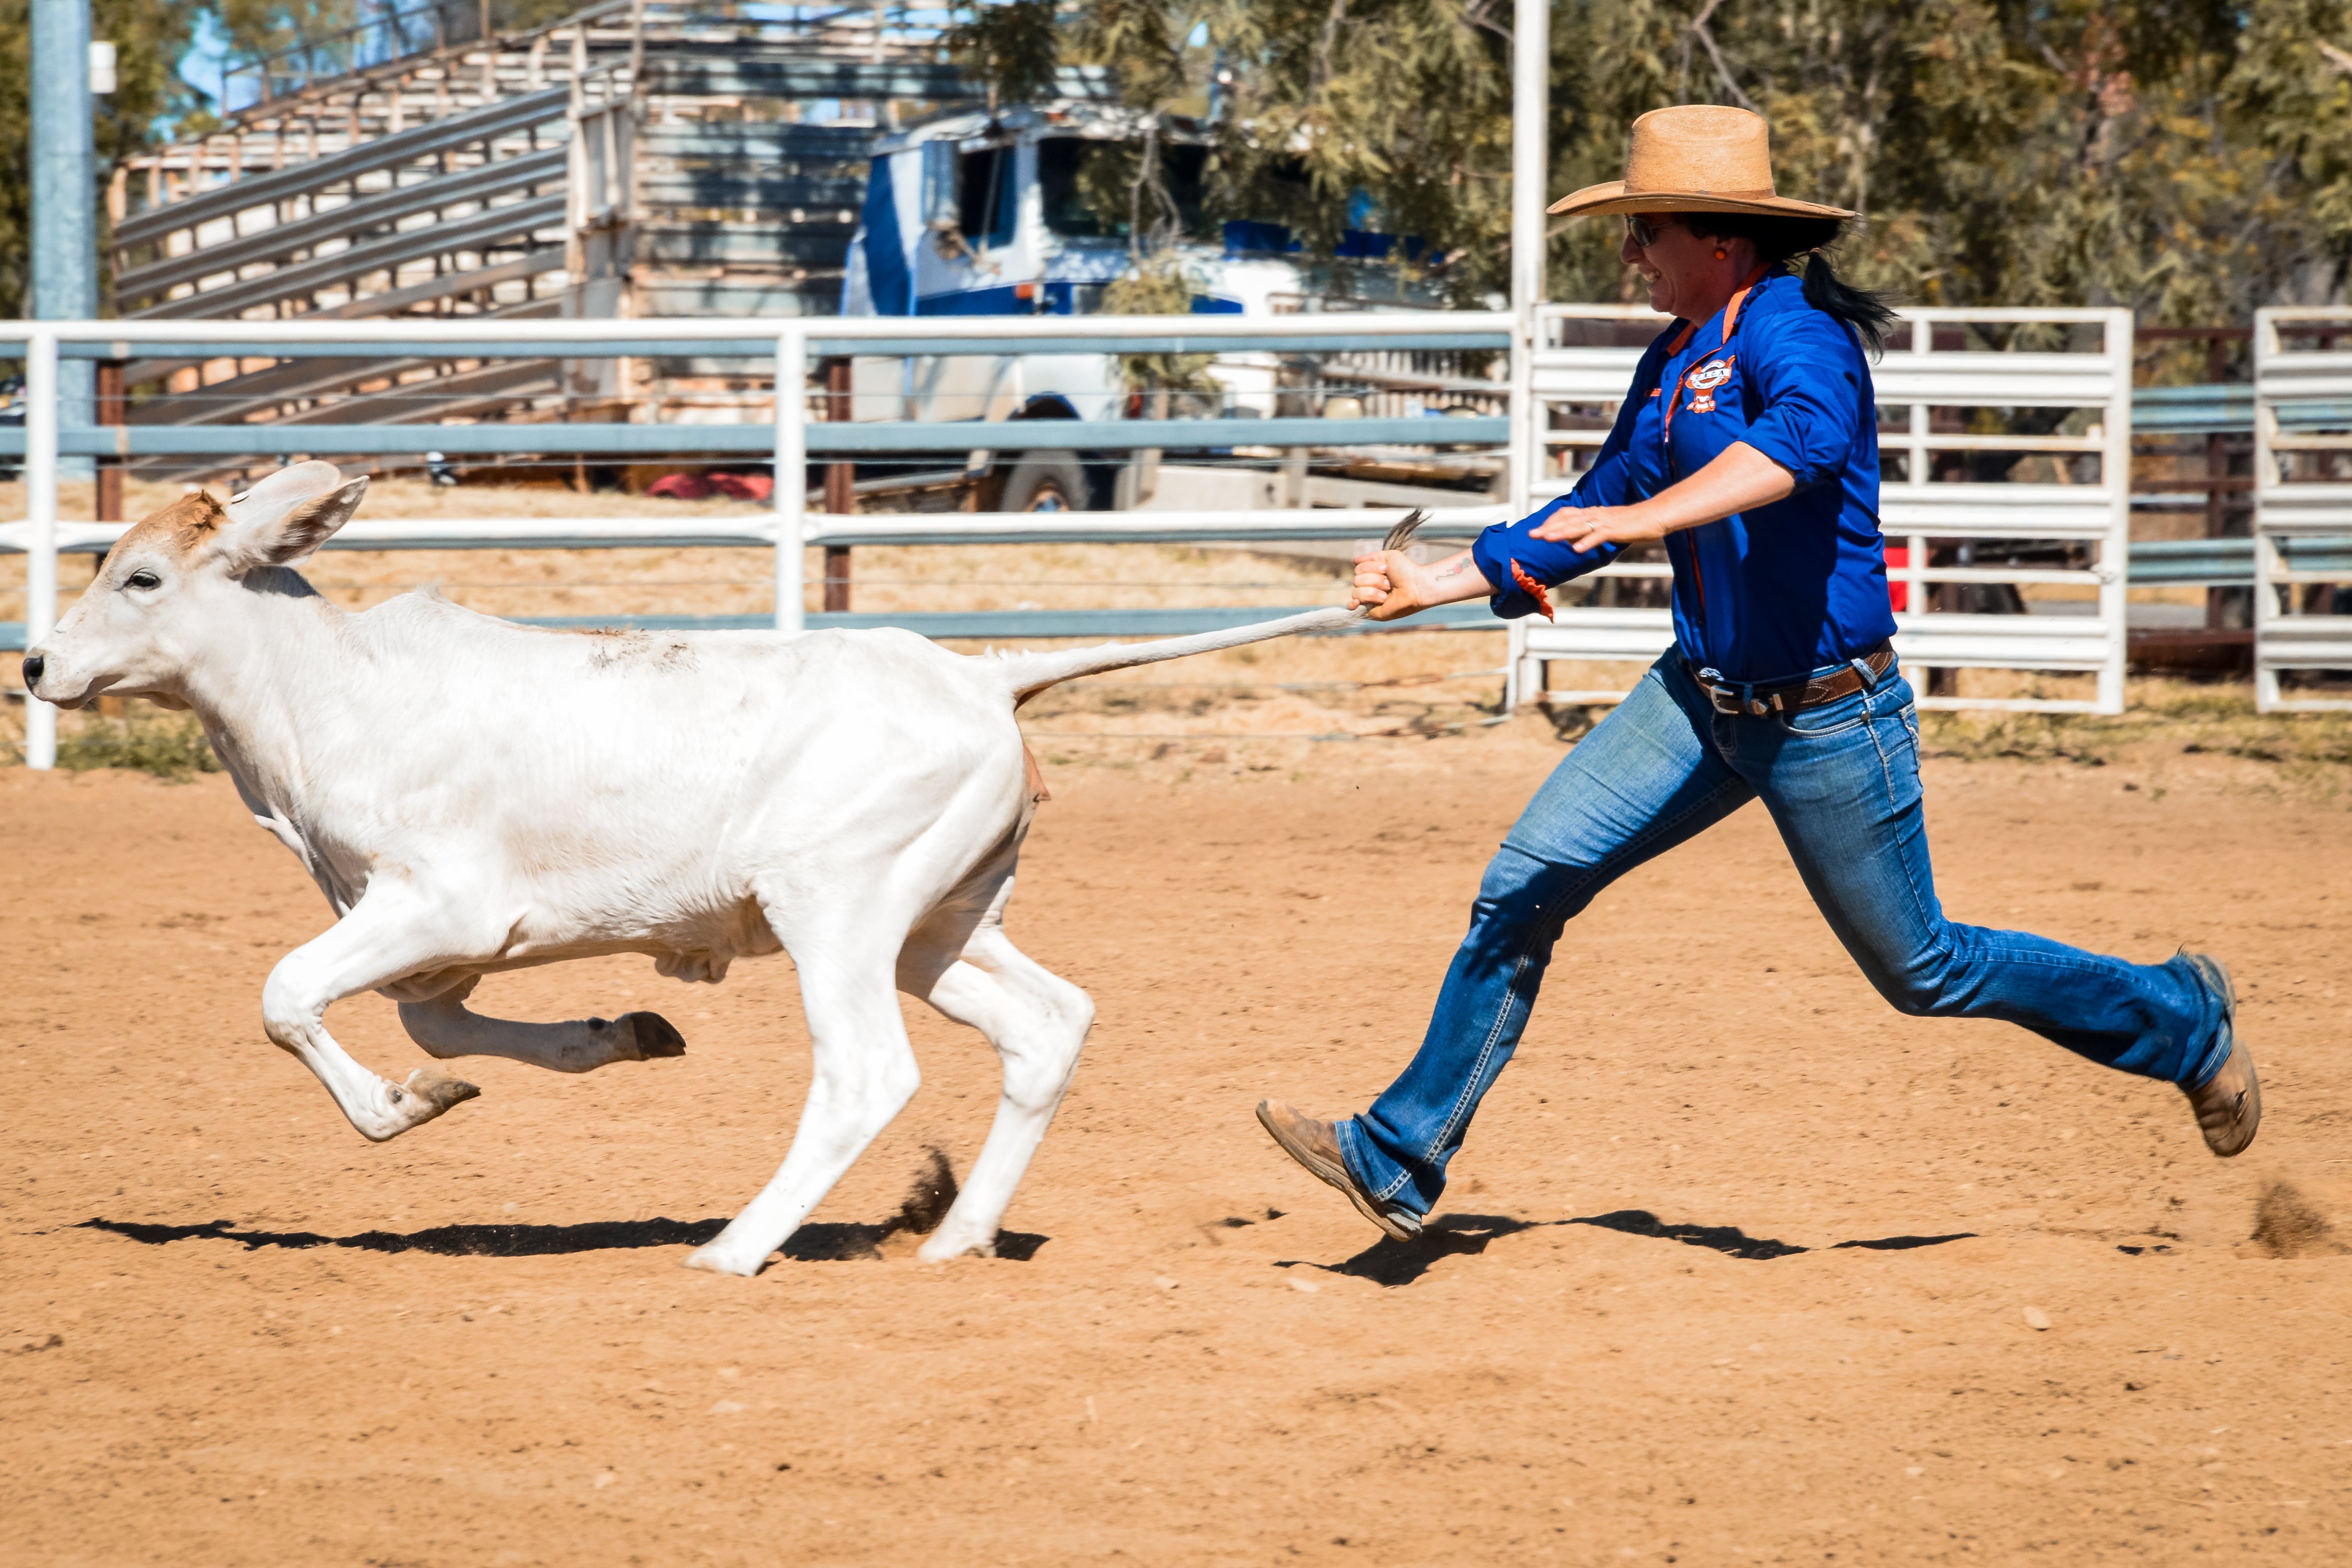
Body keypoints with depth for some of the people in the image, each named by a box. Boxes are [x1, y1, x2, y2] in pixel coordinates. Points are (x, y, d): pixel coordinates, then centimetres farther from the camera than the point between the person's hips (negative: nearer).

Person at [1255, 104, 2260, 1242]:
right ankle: (1399, 1160, 3)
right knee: (1522, 887, -3)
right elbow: (1589, 520, 21)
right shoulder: (1674, 362, 9)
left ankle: (2180, 1021, 28)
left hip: (1828, 712, -8)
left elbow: (1806, 438, -41)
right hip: (1703, 698, 8)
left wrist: (1644, 516, -52)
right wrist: (1428, 585, 16)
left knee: (1922, 970, 6)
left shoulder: (1793, 328, -18)